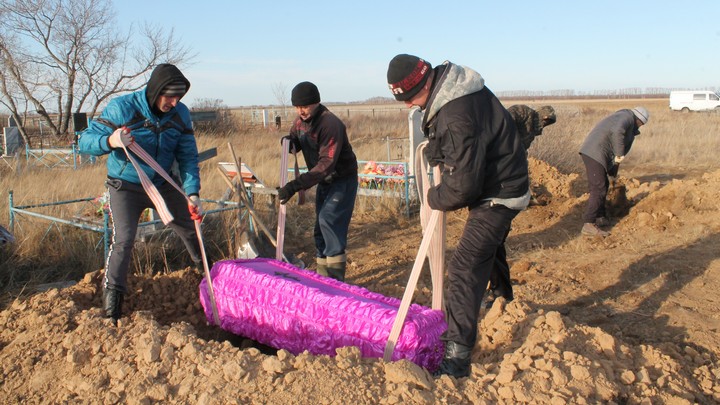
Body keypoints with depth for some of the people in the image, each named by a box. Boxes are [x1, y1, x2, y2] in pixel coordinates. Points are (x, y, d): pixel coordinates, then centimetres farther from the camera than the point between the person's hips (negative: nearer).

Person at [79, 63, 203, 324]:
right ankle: (111, 300, -5)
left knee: (190, 227, 13)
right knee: (123, 240, -17)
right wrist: (111, 141, -43)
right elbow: (86, 141, -20)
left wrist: (193, 195, -18)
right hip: (125, 187, -4)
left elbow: (188, 157, -7)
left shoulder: (180, 114, -10)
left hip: (163, 184, 4)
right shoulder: (121, 108, -22)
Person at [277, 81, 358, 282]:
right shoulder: (300, 121, -2)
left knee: (329, 220, -21)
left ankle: (336, 278, -15)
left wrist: (295, 186, -40)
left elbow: (326, 164, -35)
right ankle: (324, 278, 20)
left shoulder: (330, 124, -28)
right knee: (321, 228, 10)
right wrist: (289, 141, -12)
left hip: (343, 180, -8)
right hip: (324, 181, 9)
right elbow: (296, 143, 15)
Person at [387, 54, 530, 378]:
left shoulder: (458, 119, -36)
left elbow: (462, 187, -32)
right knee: (489, 252, 30)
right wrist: (436, 148, 8)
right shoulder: (449, 79, -5)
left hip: (496, 196, -11)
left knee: (464, 270, -16)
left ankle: (457, 358, -13)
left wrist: (434, 198, -13)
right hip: (501, 182, 11)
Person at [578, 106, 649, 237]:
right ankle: (588, 225, -19)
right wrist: (619, 154, -20)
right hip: (595, 154, -10)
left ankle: (600, 217, 31)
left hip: (591, 152, 10)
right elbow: (617, 131, -27)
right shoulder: (627, 117, -3)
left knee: (604, 185, 22)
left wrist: (613, 174, 38)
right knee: (598, 189, -14)